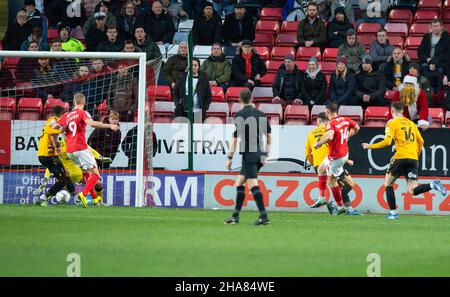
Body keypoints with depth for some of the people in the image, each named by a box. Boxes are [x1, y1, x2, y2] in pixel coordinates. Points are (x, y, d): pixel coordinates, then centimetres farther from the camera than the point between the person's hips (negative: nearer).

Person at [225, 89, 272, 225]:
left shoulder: (240, 115, -7)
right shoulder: (261, 114, 12)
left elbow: (235, 138, -11)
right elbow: (269, 135, 15)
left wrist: (229, 158, -6)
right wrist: (266, 154, 22)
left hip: (249, 154, -7)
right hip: (259, 154, 7)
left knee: (253, 184, -11)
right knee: (239, 183, 16)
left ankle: (263, 216, -20)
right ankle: (236, 215, 17)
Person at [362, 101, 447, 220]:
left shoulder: (392, 123, 1)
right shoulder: (411, 123, 19)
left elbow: (387, 142, -9)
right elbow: (420, 141, 19)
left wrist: (370, 146, 2)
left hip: (401, 157, -5)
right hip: (413, 159, 5)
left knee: (388, 184, 13)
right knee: (412, 191, 4)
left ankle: (393, 213, 6)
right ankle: (433, 185, -22)